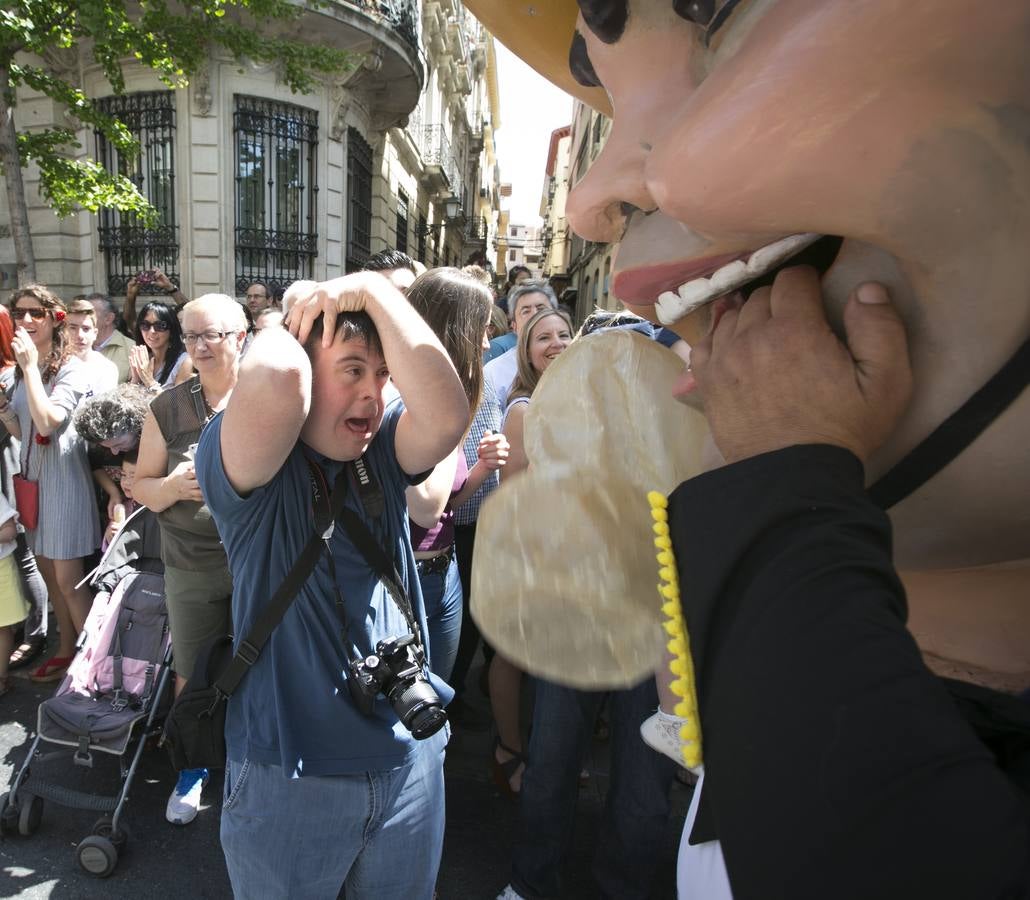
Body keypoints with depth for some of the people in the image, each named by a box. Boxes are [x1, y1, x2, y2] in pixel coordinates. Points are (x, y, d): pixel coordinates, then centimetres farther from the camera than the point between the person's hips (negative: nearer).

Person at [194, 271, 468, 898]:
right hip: (289, 774, -3)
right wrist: (285, 324, -13)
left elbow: (447, 413, -22)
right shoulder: (248, 461, -13)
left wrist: (375, 290, -18)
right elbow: (275, 382, -35)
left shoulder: (384, 452, 0)